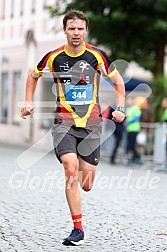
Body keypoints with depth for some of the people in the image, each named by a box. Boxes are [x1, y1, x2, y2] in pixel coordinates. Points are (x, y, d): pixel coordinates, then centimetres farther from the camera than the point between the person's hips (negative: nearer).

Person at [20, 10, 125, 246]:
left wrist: (120, 108, -1)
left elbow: (118, 81, 10)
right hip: (64, 122, 0)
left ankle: (83, 170, 40)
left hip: (91, 123, 1)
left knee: (86, 186, 0)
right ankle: (78, 229, -15)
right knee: (71, 168, -24)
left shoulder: (97, 56, -3)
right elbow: (33, 75, 19)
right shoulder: (53, 57, -1)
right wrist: (29, 102, 12)